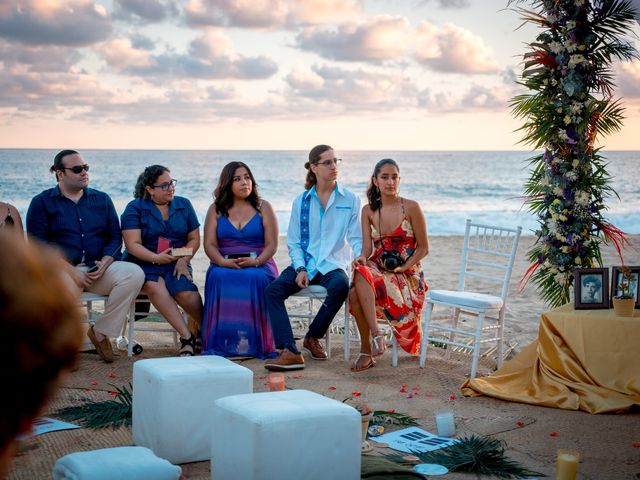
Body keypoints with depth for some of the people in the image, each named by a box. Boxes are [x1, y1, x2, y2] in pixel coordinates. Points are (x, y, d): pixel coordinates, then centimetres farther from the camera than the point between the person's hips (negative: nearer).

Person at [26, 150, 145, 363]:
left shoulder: (102, 199, 18)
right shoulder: (42, 202, 7)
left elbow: (114, 237, 13)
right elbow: (37, 244, -3)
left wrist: (104, 263, -9)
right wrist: (71, 271, -16)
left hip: (98, 268, 4)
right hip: (62, 269, -4)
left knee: (134, 273, -25)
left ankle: (101, 332, -12)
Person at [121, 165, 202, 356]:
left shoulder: (184, 205, 13)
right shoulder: (135, 208, 2)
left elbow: (194, 239, 14)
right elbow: (133, 244, -7)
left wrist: (183, 260, -6)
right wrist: (156, 258, -24)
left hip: (176, 264, 2)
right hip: (144, 262, -2)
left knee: (187, 294, -30)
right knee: (155, 286, -36)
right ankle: (187, 336, -33)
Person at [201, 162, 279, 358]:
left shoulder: (263, 207, 10)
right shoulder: (216, 209, 13)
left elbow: (271, 244, 2)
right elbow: (209, 244, 5)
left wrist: (256, 262, -18)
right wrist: (223, 262, -16)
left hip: (259, 264, -1)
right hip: (225, 265, 1)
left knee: (254, 278, -36)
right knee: (218, 278, -34)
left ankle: (253, 341, -30)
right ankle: (223, 341, -32)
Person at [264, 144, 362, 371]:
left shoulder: (350, 200, 7)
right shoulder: (301, 201, 10)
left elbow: (356, 238, 3)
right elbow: (293, 242, 9)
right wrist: (300, 269, -9)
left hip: (333, 265, -2)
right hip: (305, 263, 2)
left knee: (340, 287, -36)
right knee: (273, 289, -25)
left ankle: (313, 337, -12)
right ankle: (289, 351, -34)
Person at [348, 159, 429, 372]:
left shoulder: (411, 208, -3)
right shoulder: (368, 210, 8)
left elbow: (423, 248, 0)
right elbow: (367, 247, 3)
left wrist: (403, 267, -15)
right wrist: (362, 258, -21)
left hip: (407, 274, -4)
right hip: (378, 270, 4)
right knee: (360, 275, -35)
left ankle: (366, 351, -25)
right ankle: (376, 335, -34)